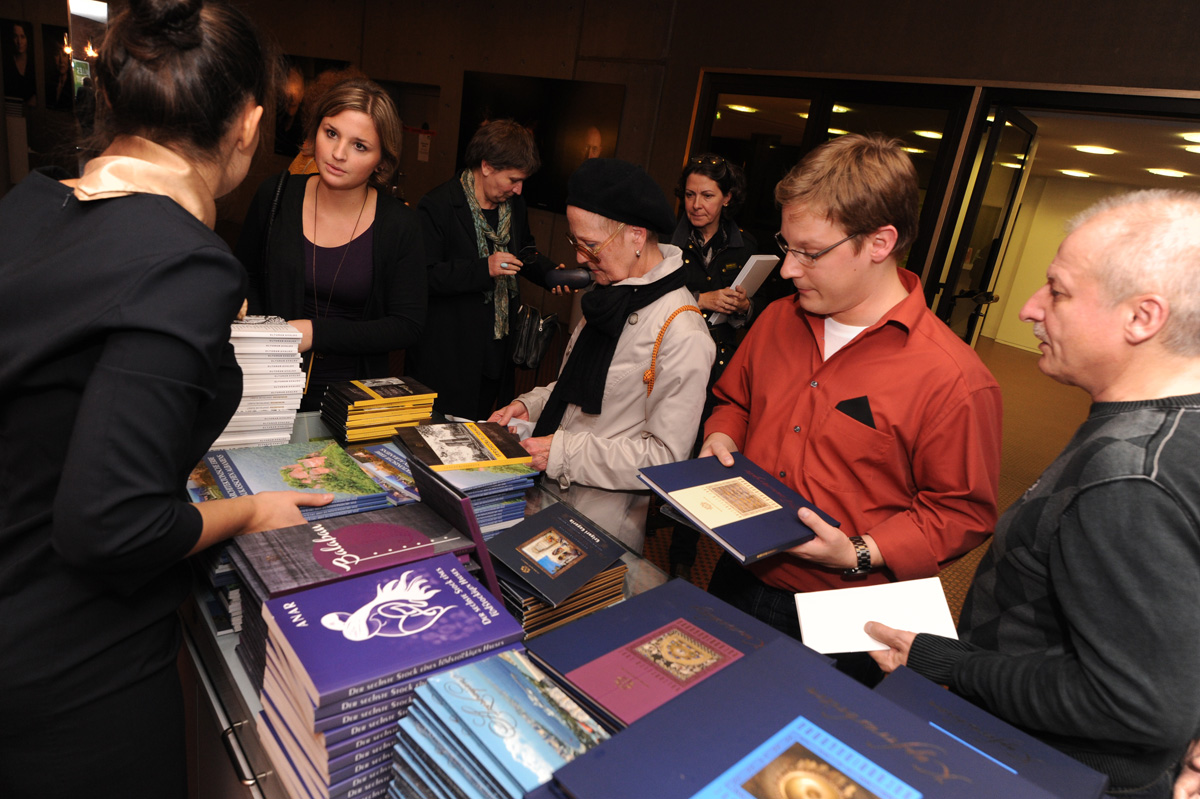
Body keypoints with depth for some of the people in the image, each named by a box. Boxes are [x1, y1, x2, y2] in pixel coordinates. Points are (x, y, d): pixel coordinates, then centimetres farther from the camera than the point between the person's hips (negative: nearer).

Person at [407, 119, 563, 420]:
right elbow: (423, 276, -19)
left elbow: (525, 252, 24)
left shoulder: (514, 205, 9)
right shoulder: (438, 206, -13)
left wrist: (552, 274, 3)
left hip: (497, 348, 6)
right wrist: (483, 269, -27)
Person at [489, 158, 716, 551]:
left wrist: (564, 452, -18)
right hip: (548, 488, 8)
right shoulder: (609, 297, 9)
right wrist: (529, 405, 6)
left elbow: (667, 456, -20)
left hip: (601, 517, -7)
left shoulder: (682, 335, -20)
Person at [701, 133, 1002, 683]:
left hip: (839, 619, -5)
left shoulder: (952, 379, -21)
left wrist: (861, 554, -22)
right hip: (737, 579, 6)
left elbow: (962, 512, -12)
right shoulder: (778, 320, -1)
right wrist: (721, 439, -5)